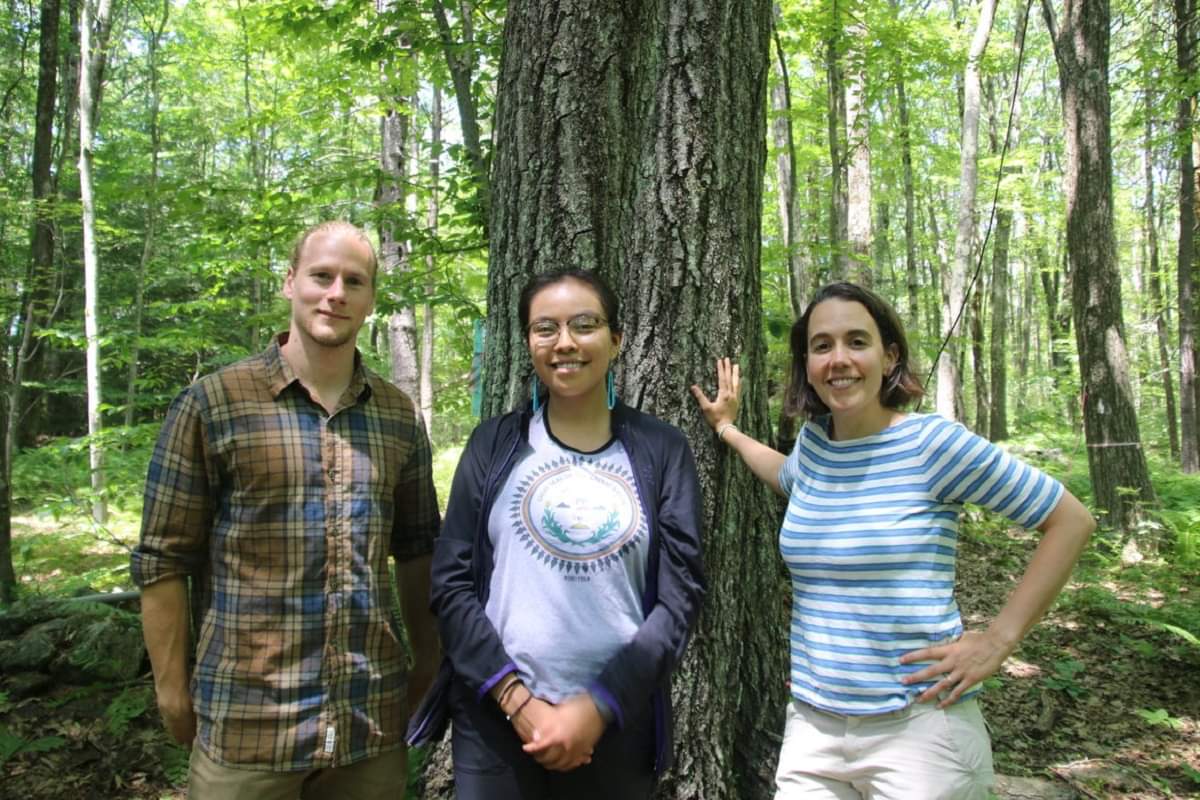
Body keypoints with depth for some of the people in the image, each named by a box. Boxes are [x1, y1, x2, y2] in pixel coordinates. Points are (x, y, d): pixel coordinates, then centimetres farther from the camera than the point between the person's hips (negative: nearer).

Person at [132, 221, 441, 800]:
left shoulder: (399, 416, 5)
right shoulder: (212, 403, -6)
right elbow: (163, 558, -4)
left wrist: (427, 656, 11)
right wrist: (173, 691, -4)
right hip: (246, 727, -3)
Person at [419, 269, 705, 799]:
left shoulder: (661, 450, 0)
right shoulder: (494, 445, 0)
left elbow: (681, 593, -4)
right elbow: (451, 582, -2)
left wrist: (599, 706, -11)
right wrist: (518, 700, -11)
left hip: (618, 725, 0)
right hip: (497, 721, 0)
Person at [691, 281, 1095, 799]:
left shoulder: (933, 443, -11)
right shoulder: (813, 441, 5)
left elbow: (1070, 522, -7)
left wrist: (998, 640, -9)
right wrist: (726, 429, 28)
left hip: (918, 726, -5)